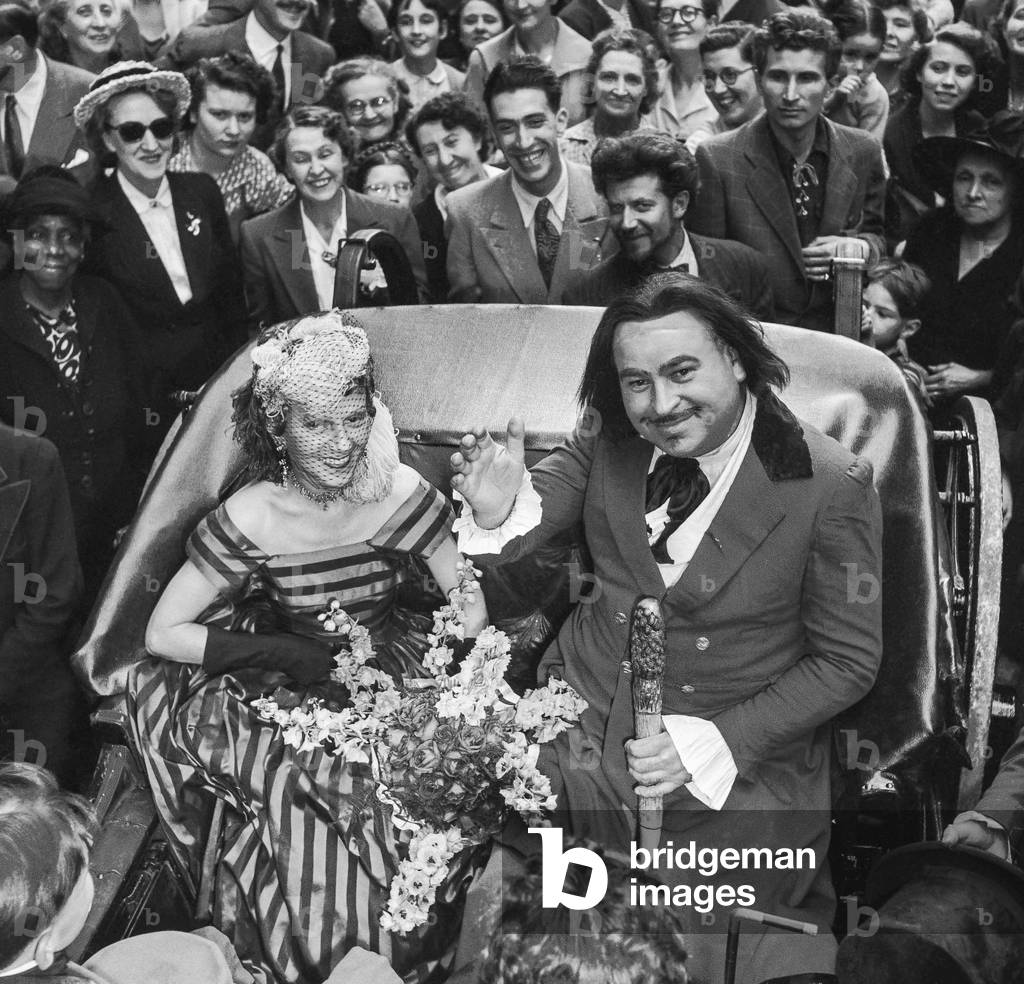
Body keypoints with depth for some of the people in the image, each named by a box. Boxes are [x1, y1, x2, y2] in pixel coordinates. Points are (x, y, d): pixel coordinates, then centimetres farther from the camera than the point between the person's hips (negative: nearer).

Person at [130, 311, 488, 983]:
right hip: (294, 698, -1)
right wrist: (283, 650, -19)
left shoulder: (400, 493, -14)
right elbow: (162, 633, -13)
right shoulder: (250, 518, -17)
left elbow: (472, 604, -6)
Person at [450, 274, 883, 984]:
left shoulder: (833, 487, -14)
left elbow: (847, 663, -8)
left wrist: (710, 742, -17)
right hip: (583, 722, 3)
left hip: (739, 759, -3)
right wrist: (499, 507, -25)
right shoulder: (608, 438, -2)